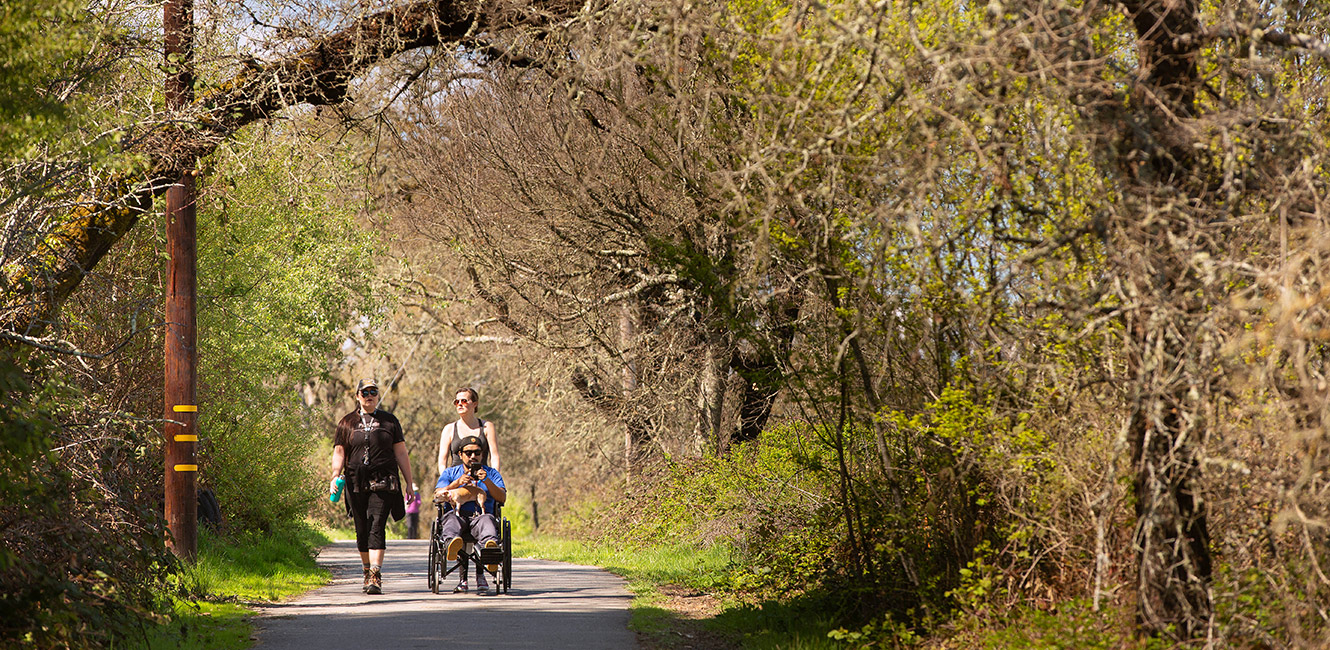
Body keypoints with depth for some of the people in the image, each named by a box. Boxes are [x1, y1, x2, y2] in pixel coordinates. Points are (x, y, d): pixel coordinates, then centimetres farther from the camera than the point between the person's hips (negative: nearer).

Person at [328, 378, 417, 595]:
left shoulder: (389, 421, 11)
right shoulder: (347, 422, 12)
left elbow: (401, 454, 11)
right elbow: (339, 453, 9)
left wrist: (410, 484, 8)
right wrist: (335, 477, -8)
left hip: (383, 483, -2)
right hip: (356, 483, 2)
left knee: (376, 527, -15)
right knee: (362, 531, 6)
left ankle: (376, 576, -22)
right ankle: (367, 572, 23)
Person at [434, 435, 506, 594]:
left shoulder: (491, 473, 23)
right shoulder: (450, 472, 25)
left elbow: (502, 498, 6)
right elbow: (437, 496, 7)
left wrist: (487, 481, -9)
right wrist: (457, 483, -8)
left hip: (480, 515, 0)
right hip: (458, 514, 0)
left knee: (486, 520, -38)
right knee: (451, 519, -37)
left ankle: (490, 545, -72)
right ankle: (453, 544, -72)